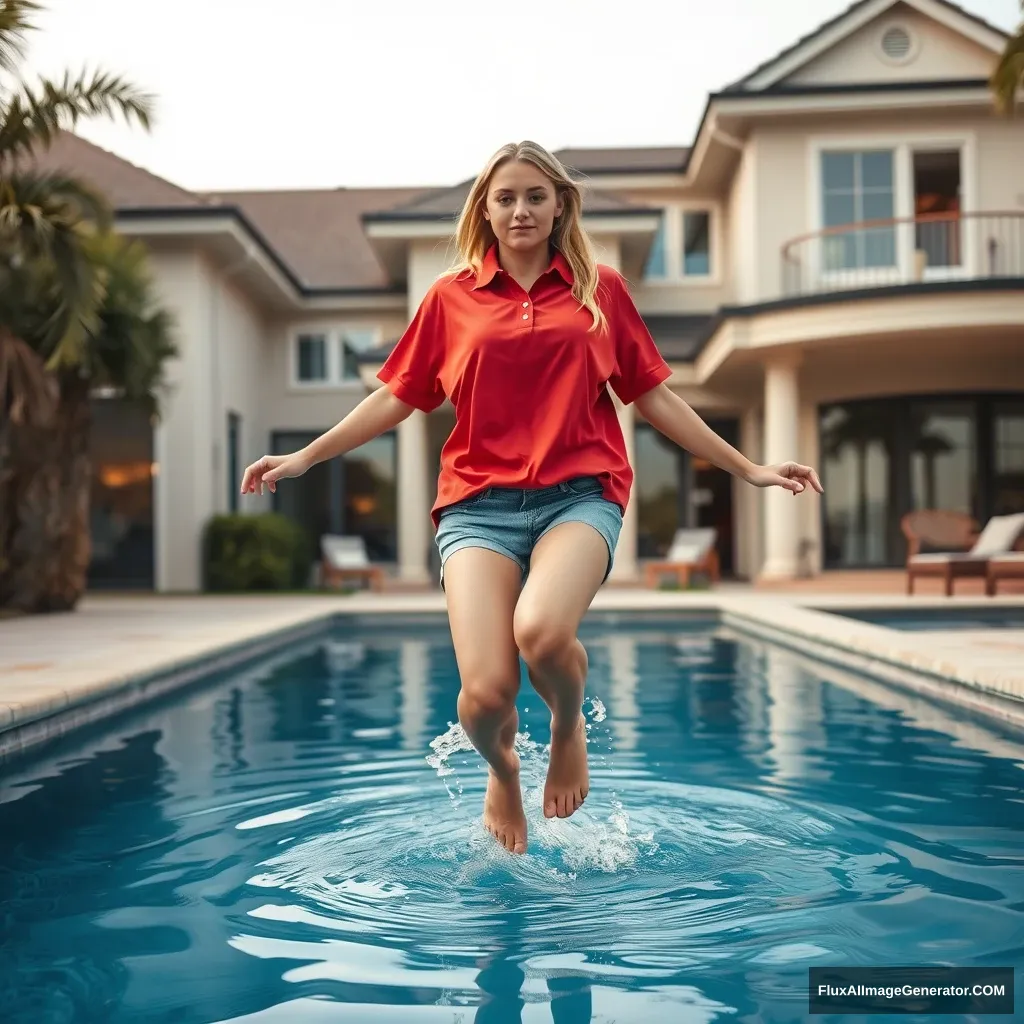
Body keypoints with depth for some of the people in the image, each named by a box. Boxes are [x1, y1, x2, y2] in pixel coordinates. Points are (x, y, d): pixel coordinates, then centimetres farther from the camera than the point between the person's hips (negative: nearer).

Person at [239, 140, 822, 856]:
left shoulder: (600, 289, 13)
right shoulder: (451, 296, 12)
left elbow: (653, 396, 16)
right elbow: (398, 398, 17)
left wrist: (747, 468, 14)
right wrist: (304, 458, 13)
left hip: (578, 495, 0)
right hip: (479, 503, 1)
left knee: (540, 631, -32)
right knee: (485, 693, -17)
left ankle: (570, 726, 5)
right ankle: (502, 771, 21)